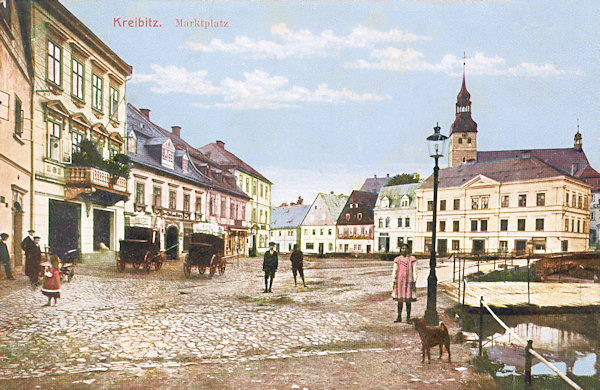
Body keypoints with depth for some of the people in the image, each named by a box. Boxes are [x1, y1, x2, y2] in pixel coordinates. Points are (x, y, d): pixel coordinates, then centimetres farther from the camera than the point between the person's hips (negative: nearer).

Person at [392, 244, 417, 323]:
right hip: (399, 281, 2)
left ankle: (408, 318, 10)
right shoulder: (397, 259, 7)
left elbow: (414, 271, 2)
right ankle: (399, 317, 14)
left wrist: (414, 281, -4)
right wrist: (394, 280, 0)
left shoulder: (412, 259, 2)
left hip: (408, 281, -2)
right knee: (399, 300, 6)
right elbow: (394, 271, 8)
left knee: (408, 300, 2)